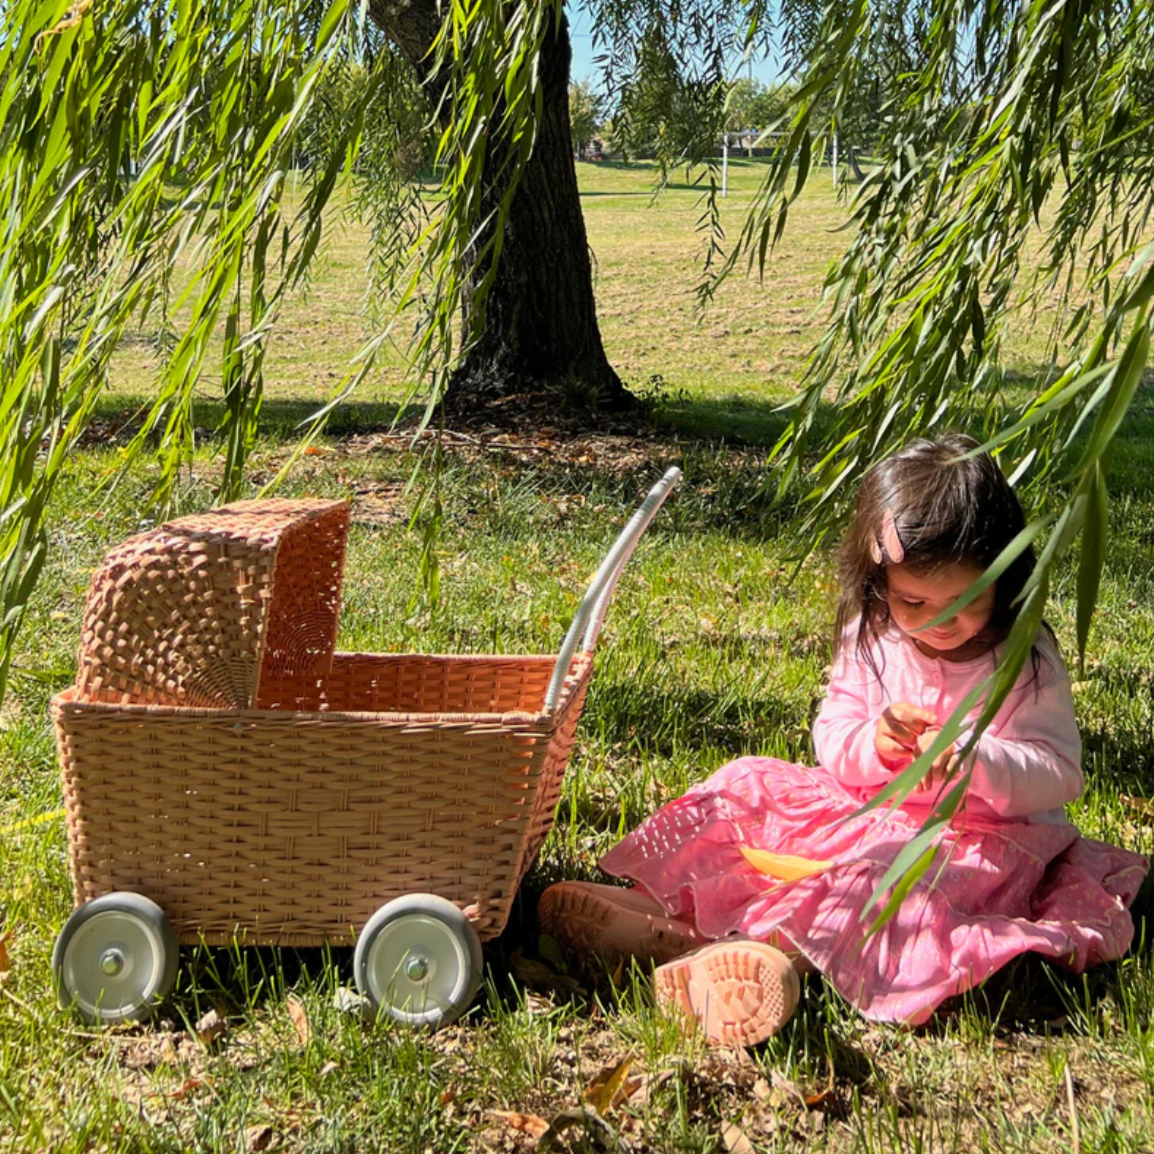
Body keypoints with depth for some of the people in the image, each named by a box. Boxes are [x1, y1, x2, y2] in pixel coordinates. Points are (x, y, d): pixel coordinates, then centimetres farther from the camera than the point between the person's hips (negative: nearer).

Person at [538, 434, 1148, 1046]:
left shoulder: (1027, 662, -11)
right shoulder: (870, 639, -1)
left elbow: (1058, 775, -13)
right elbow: (831, 740, 1)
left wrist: (977, 760, -32)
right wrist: (873, 746, -23)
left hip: (982, 835, -5)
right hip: (872, 812, 5)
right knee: (750, 785, -6)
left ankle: (774, 941, -52)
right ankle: (661, 902, -22)